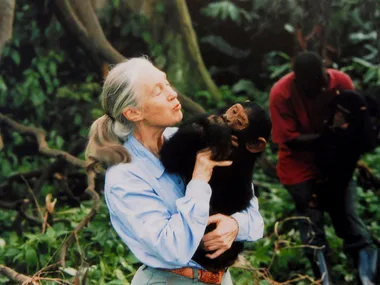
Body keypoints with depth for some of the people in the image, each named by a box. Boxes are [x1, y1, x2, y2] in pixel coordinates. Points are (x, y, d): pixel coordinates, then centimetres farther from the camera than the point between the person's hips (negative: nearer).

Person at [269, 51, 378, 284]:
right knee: (313, 227, 2)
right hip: (301, 167, -2)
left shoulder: (340, 81, -17)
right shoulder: (281, 94, -23)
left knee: (349, 219, 4)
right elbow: (290, 140, -21)